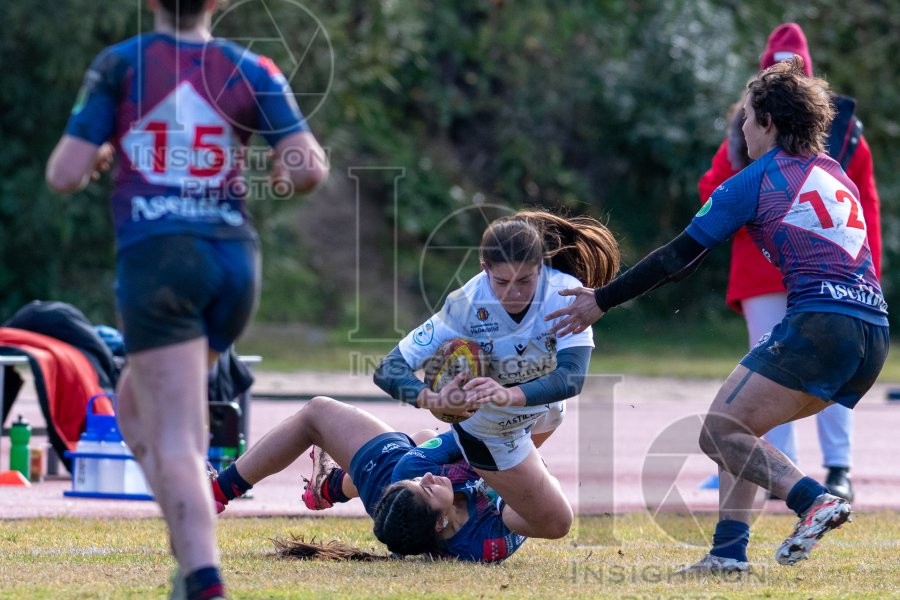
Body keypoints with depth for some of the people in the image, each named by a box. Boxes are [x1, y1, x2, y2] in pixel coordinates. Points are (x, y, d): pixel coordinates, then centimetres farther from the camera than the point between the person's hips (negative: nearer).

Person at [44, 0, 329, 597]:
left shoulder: (120, 64, 2)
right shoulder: (251, 71, 7)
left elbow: (65, 175, -2)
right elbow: (311, 167, -4)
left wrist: (101, 155, 20)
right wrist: (274, 177, 18)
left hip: (156, 259, -4)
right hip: (234, 260, 4)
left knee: (176, 440, -7)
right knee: (136, 404, 24)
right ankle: (196, 550, 10)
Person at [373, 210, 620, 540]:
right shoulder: (466, 306, -36)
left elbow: (572, 377, -45)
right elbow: (389, 371, -38)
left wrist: (511, 395, -63)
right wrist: (434, 399, -59)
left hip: (542, 405, 3)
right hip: (490, 432, -3)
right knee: (554, 523, 2)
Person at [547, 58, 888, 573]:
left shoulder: (757, 180, 1)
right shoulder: (835, 173, 22)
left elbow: (680, 257, 1)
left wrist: (602, 301, 7)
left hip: (818, 324, -8)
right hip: (874, 332, 8)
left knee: (720, 432, -5)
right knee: (739, 428, 18)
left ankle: (814, 499, -25)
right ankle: (730, 548, 7)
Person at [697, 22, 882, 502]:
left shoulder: (841, 126, 5)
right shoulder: (746, 130, 10)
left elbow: (865, 201, 5)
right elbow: (713, 187, 11)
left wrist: (869, 270, 0)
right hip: (761, 266, 2)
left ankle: (839, 471, 0)